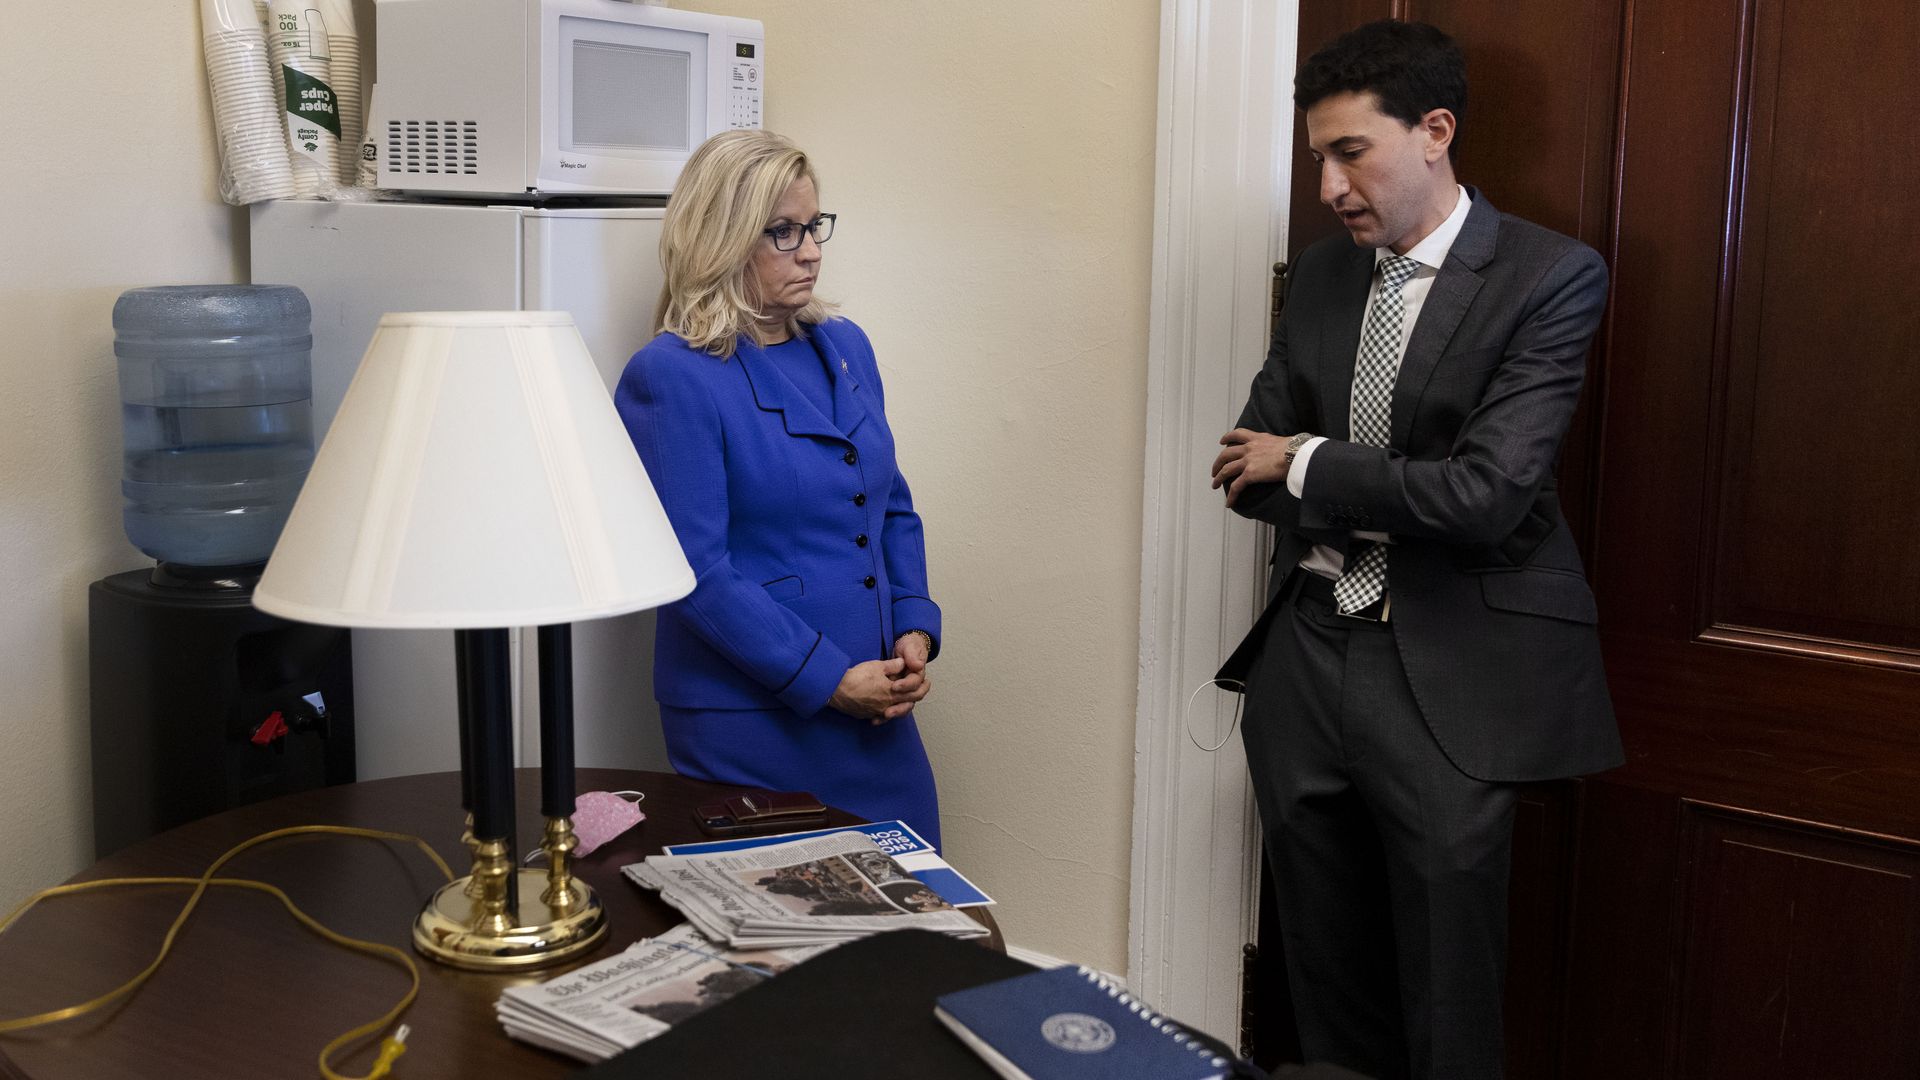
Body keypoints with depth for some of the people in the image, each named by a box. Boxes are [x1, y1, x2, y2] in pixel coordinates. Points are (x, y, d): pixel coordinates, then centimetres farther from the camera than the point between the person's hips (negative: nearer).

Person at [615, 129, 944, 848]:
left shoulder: (845, 348, 10)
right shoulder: (669, 378, -11)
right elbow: (698, 571, -16)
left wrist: (915, 629, 0)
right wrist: (828, 679, -17)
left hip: (877, 711, 6)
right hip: (751, 723, -6)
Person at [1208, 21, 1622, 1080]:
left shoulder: (1551, 277, -10)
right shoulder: (1321, 274, 8)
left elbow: (1484, 495, -20)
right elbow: (1247, 467, 8)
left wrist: (1307, 464, -8)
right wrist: (1382, 500, -9)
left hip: (1448, 679, -5)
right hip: (1306, 659, 5)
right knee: (1327, 992, 16)